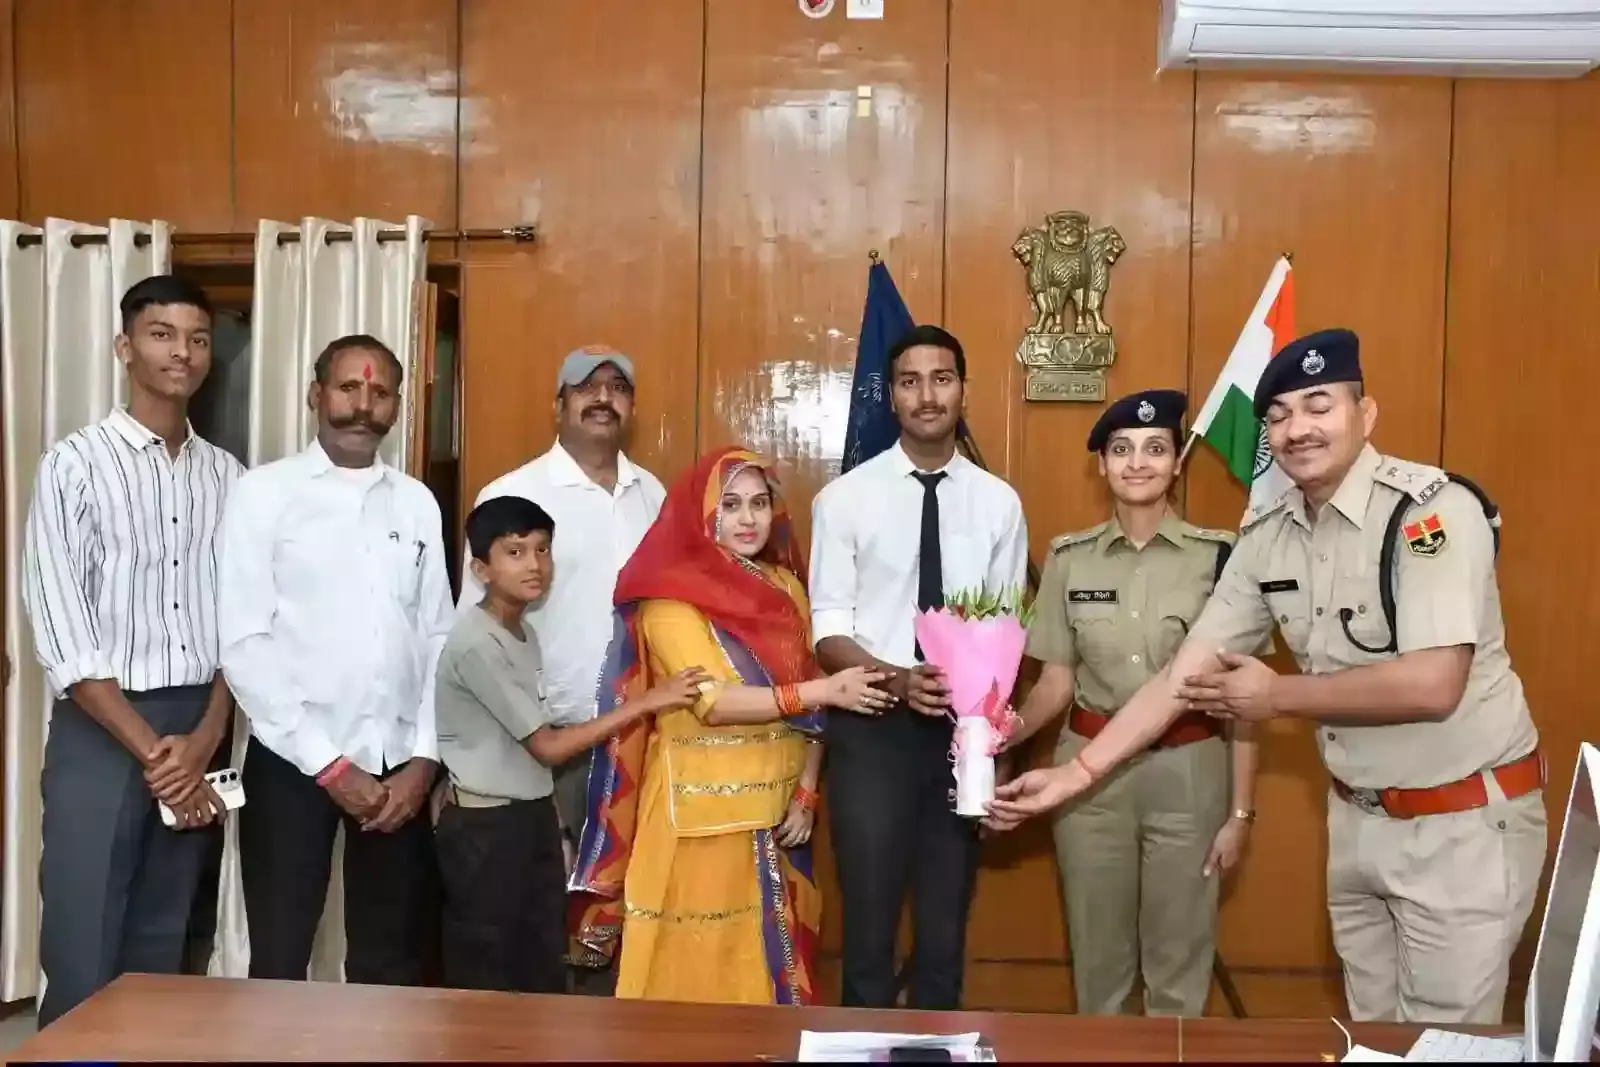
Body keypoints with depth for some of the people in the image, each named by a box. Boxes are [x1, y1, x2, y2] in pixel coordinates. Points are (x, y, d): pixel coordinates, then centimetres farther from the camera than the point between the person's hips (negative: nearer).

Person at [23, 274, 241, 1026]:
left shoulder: (226, 476, 8)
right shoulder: (76, 465, -5)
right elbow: (61, 636, -11)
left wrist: (205, 738, -7)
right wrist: (152, 751, -13)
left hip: (198, 732, 4)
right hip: (101, 731, -4)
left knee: (161, 953, 13)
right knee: (82, 961, 0)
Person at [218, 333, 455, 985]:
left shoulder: (417, 504, 8)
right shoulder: (264, 493, -3)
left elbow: (439, 638, 8)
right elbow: (243, 644, -8)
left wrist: (424, 759, -2)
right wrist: (327, 763, -11)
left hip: (399, 764, 3)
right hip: (294, 763, -3)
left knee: (391, 962, 13)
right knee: (279, 960, 7)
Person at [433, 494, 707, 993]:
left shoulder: (525, 633, 8)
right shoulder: (477, 644, -20)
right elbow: (547, 746, -20)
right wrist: (645, 702, -22)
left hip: (533, 814, 9)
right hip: (484, 824, -9)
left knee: (544, 969, 15)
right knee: (484, 979, 4)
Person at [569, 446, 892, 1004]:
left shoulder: (785, 585, 9)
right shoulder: (672, 594, -9)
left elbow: (807, 700, 9)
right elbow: (711, 702, -20)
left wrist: (806, 794, -2)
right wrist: (823, 691, -24)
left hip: (777, 808, 5)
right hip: (705, 810, -5)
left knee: (770, 960, 13)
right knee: (699, 964, 4)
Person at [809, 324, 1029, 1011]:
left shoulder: (999, 504, 3)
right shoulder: (845, 498, -3)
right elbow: (826, 628, -5)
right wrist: (895, 678, -22)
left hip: (965, 727, 2)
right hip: (872, 727, -2)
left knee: (946, 922, 15)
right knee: (870, 921, 8)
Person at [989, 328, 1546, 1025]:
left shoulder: (1433, 508, -21)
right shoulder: (1267, 534, -1)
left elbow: (1432, 686, -29)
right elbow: (1187, 671, -1)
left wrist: (1276, 695, -17)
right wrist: (1076, 774, -7)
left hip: (1462, 821, -6)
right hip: (1357, 817, 6)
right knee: (1373, 1033, 20)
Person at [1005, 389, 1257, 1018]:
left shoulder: (1218, 555, -5)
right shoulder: (1069, 558, 2)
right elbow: (1056, 680, 6)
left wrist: (1240, 809, -3)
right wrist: (1010, 730, -14)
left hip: (1188, 774, -2)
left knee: (1179, 955, 10)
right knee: (1096, 952, 14)